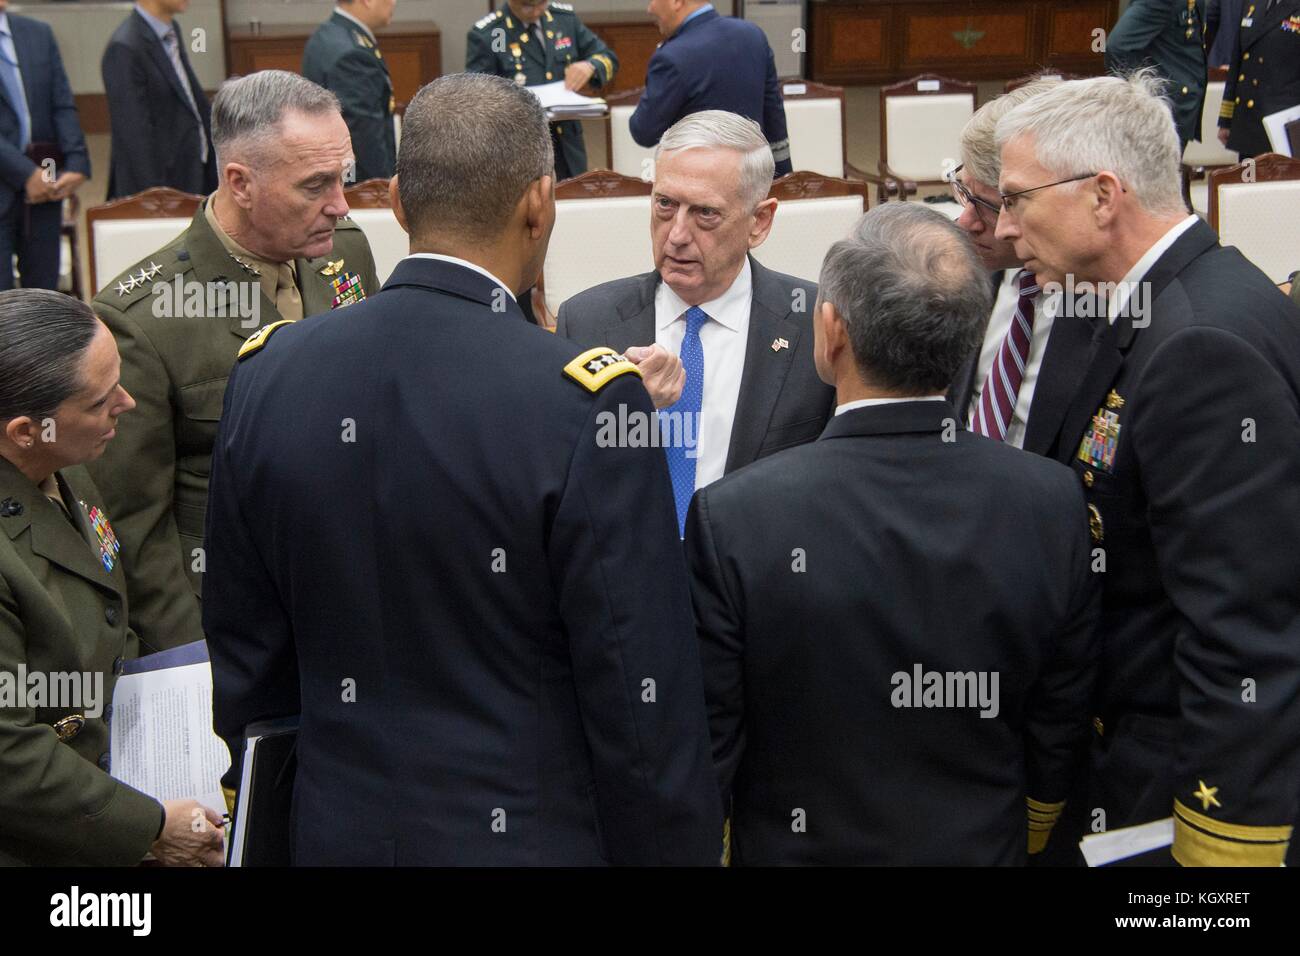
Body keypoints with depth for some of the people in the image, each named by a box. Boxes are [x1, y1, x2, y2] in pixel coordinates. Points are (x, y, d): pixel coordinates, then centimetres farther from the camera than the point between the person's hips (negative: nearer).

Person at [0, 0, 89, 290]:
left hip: (43, 188, 5)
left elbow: (63, 106, 7)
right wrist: (24, 173, -17)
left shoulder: (39, 34, 11)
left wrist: (77, 164, -7)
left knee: (43, 286, 10)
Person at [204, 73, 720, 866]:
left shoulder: (267, 378, -5)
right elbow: (645, 706, -17)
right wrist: (681, 849, -5)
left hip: (340, 830, 4)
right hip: (532, 836, -4)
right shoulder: (585, 405, -21)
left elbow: (244, 661, 4)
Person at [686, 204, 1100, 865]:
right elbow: (1058, 735, -4)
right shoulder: (1053, 504, -15)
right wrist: (1024, 841, 12)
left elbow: (704, 762, -16)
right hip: (986, 849, 3)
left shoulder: (734, 518, -23)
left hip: (794, 846, -2)